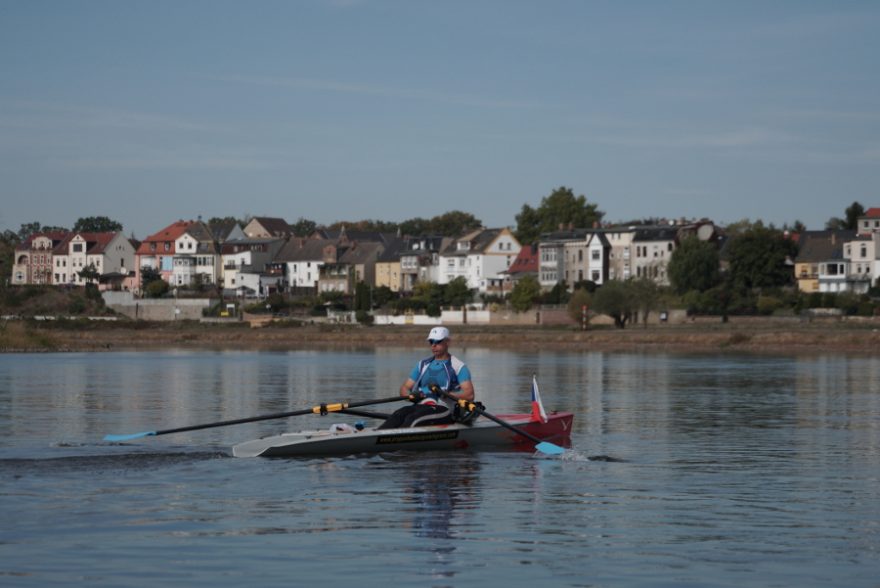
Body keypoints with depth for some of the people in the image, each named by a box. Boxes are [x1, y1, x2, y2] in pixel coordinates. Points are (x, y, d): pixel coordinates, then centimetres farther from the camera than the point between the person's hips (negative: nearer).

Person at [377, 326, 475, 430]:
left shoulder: (458, 366, 5)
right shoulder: (423, 364, 24)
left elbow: (469, 395, -7)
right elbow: (404, 387, 22)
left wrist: (444, 393, -20)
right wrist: (411, 396, -4)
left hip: (443, 408, -5)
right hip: (420, 406, 5)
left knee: (412, 418, -36)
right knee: (398, 415, -28)